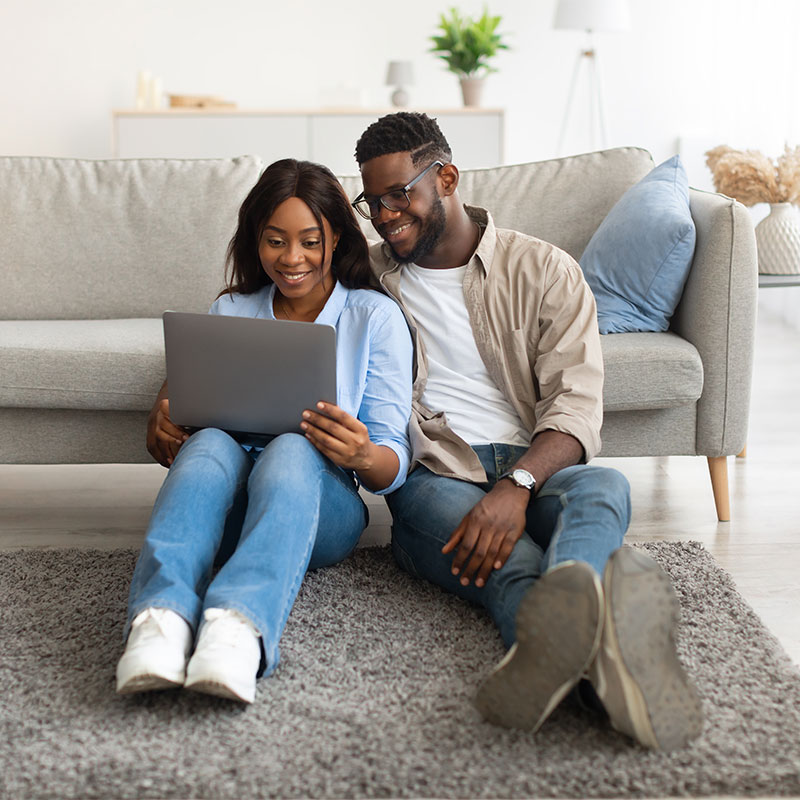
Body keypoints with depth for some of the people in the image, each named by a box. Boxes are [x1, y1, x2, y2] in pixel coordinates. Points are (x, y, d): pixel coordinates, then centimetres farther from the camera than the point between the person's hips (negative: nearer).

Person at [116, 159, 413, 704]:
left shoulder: (376, 317, 9)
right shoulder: (230, 312, 18)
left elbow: (395, 462, 1)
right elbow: (194, 407, 15)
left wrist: (363, 457, -24)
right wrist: (165, 432, -10)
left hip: (323, 503, -2)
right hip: (226, 509, 2)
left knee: (291, 451, -36)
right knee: (211, 443, -33)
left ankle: (240, 624, -63)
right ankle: (161, 618, -58)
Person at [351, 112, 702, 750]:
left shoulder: (543, 271, 9)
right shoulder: (363, 277, 18)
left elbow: (576, 403, -4)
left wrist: (517, 484, -25)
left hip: (534, 467, 0)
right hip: (433, 475, 0)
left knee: (602, 486, -37)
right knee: (509, 559, -36)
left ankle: (554, 631, -72)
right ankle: (587, 644, -72)